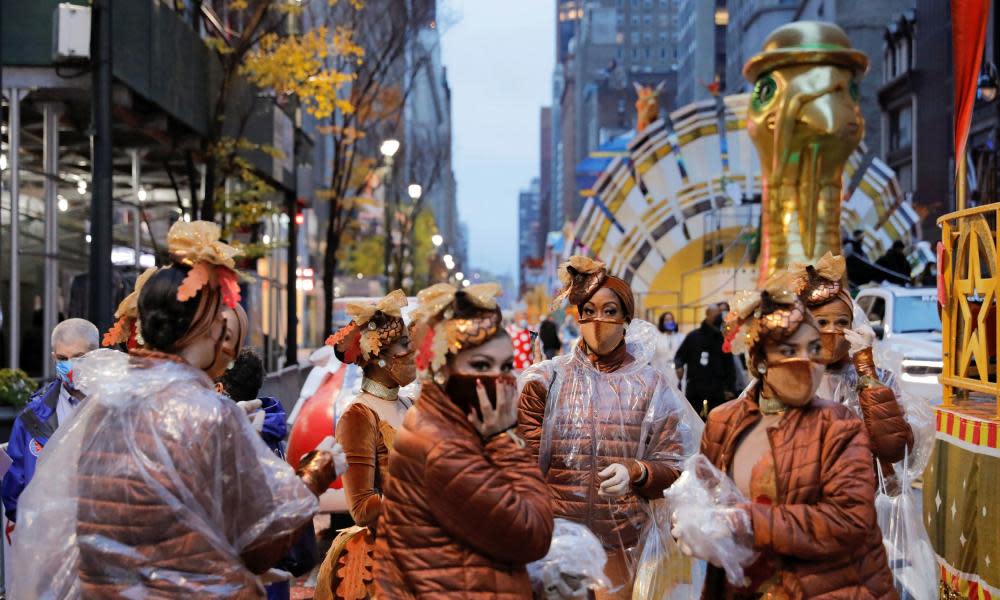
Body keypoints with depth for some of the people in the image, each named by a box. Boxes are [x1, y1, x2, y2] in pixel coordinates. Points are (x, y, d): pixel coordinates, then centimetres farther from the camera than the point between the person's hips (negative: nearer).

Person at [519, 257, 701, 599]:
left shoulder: (651, 385, 1)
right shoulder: (550, 378, 0)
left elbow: (673, 468, 0)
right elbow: (529, 461, 0)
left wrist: (636, 473, -18)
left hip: (623, 537, 0)